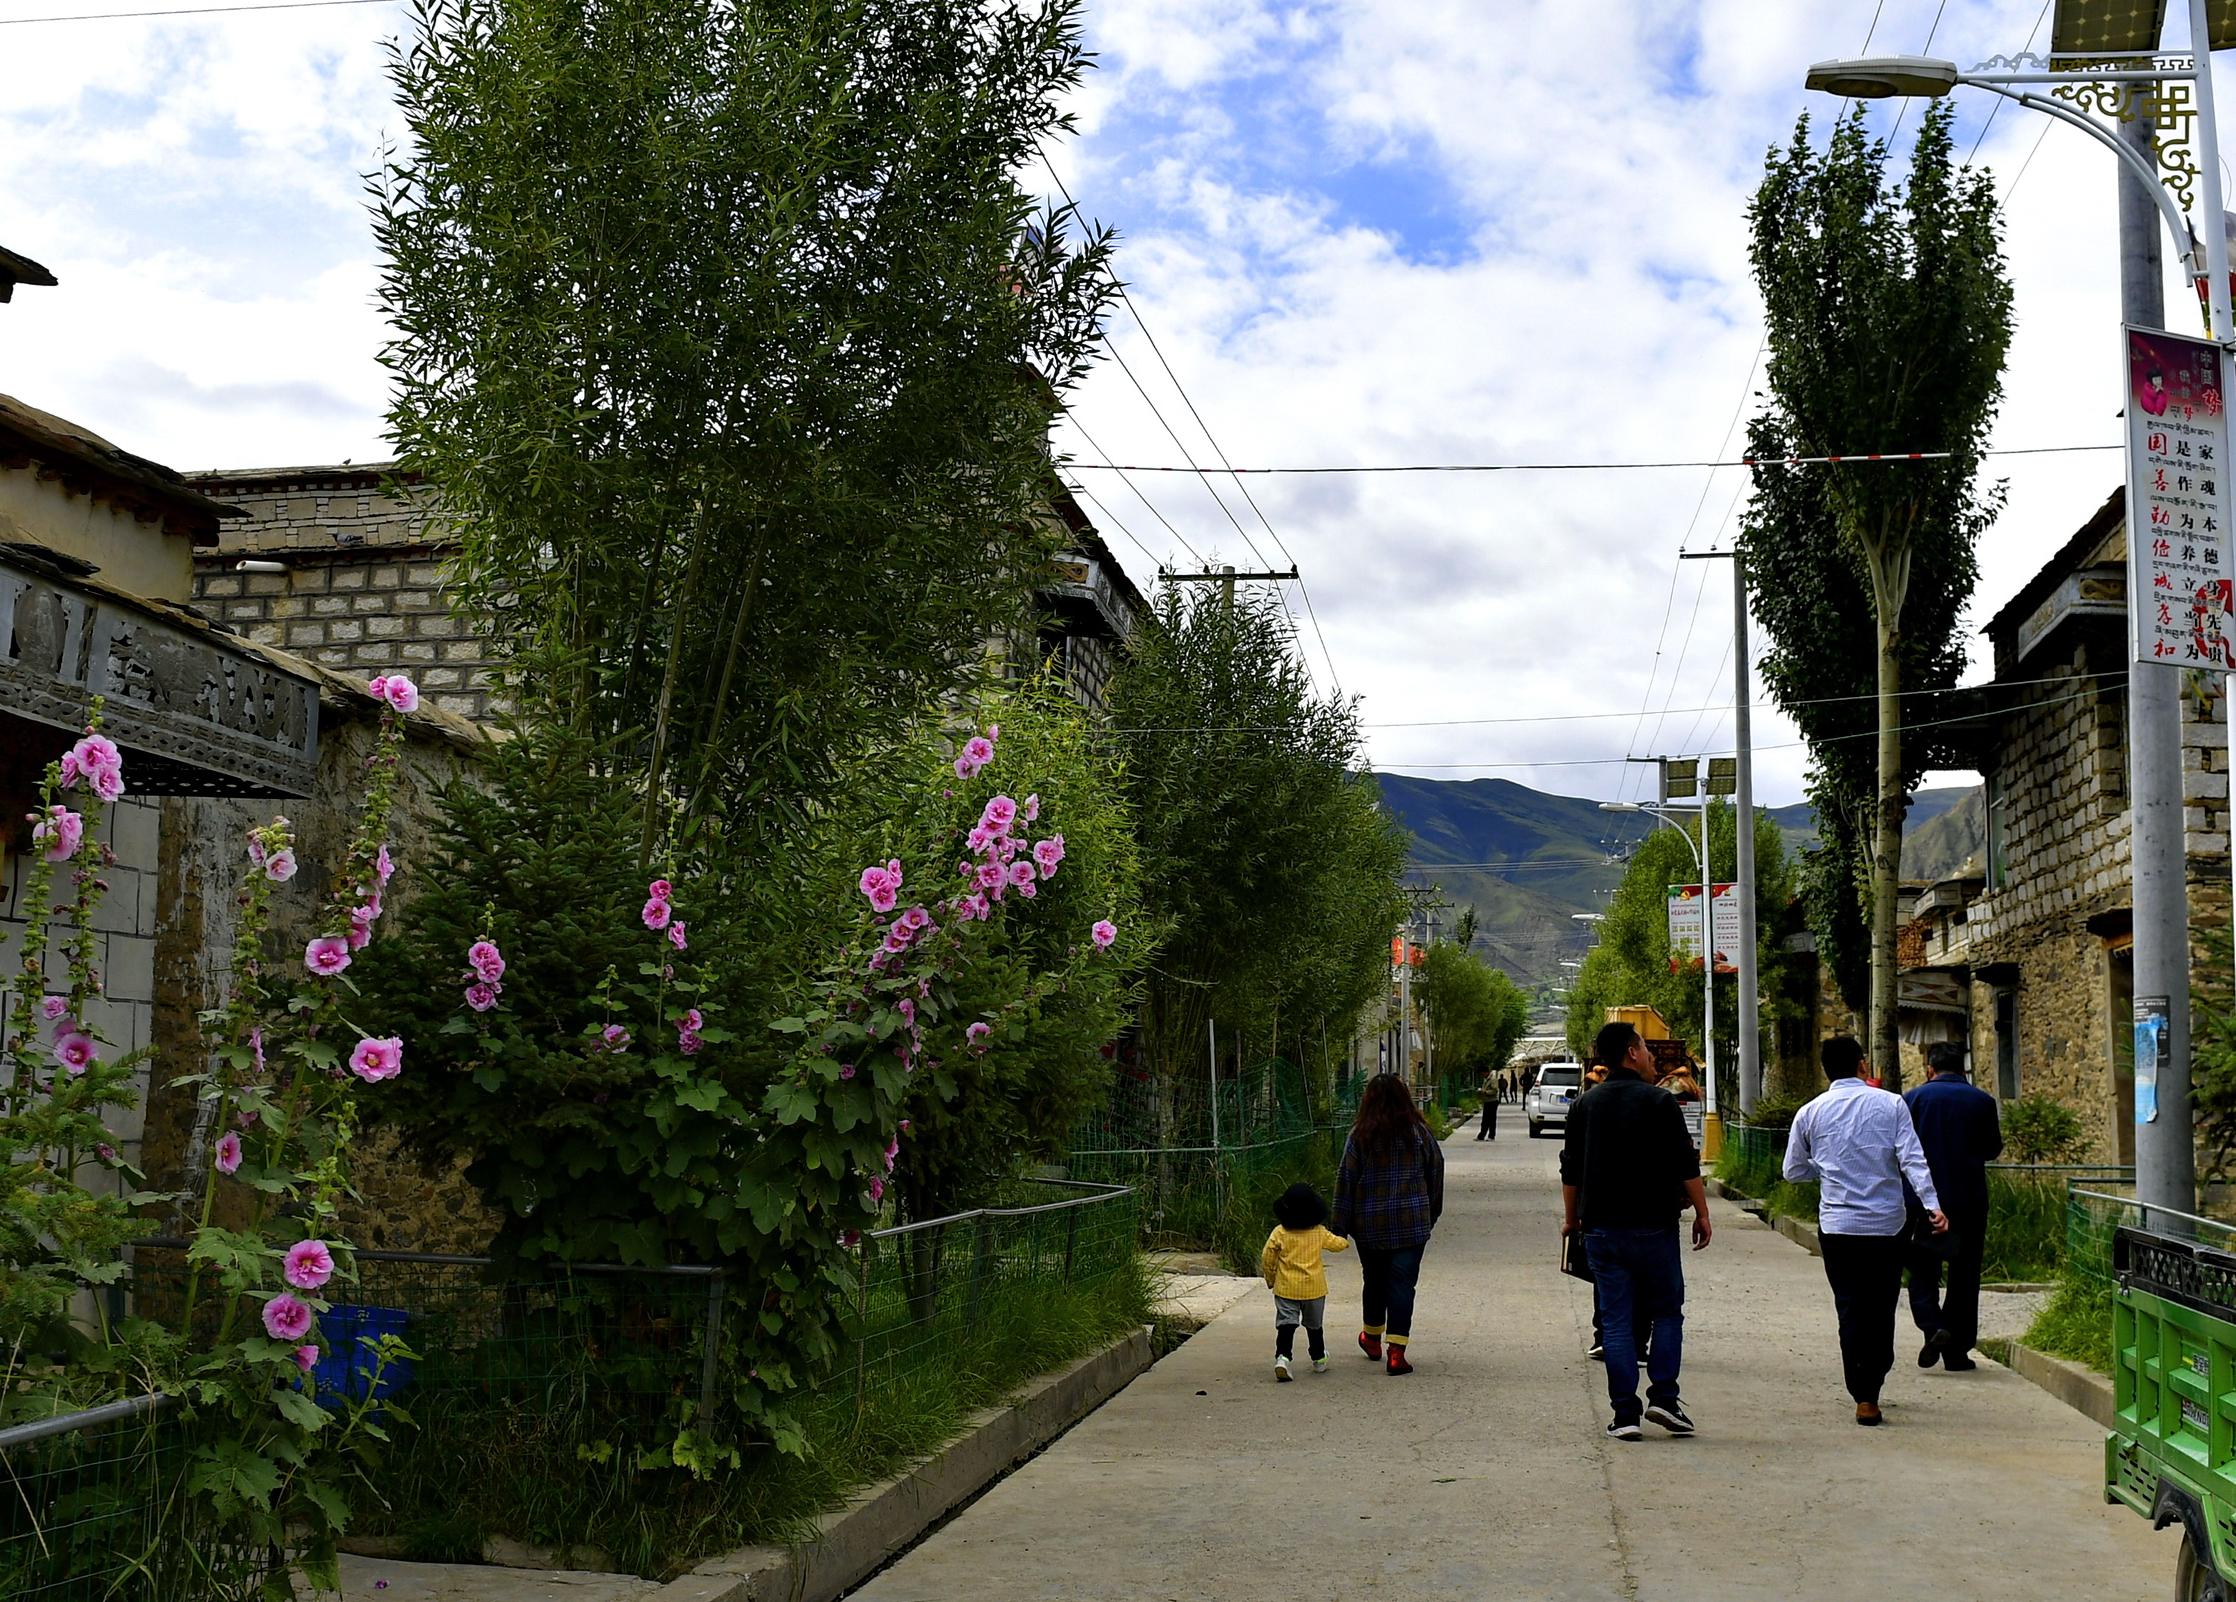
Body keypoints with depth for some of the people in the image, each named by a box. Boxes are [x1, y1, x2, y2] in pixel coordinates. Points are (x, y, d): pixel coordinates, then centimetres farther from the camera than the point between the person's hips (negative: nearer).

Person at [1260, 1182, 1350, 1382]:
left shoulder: (1280, 1233, -8)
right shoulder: (1320, 1232, -3)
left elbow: (1267, 1258, -6)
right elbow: (1337, 1244, 14)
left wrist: (1270, 1279, 10)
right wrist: (1345, 1242, 39)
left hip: (1286, 1288, -2)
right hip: (1314, 1288, 2)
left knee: (1286, 1324, -4)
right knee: (1314, 1325, 19)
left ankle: (1282, 1357, -25)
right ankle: (1319, 1360, 31)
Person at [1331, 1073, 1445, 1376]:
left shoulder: (1360, 1135, -6)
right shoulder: (1418, 1132, -2)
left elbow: (1346, 1180, -5)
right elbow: (1436, 1172, 7)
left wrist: (1340, 1226, 0)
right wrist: (1432, 1214, 21)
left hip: (1370, 1224, 1)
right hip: (1412, 1222, -1)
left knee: (1373, 1280, 18)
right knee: (1402, 1283, 0)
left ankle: (1372, 1339, 37)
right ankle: (1396, 1352, -7)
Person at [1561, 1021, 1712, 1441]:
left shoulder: (1585, 1105, 7)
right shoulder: (1660, 1102, -5)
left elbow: (1571, 1169, 11)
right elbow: (1686, 1166, -6)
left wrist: (1571, 1217, 22)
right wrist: (1702, 1214, 3)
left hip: (1601, 1229, 3)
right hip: (1653, 1225, -3)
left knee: (1616, 1321, 5)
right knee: (1667, 1312, 12)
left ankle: (1625, 1414, 2)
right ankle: (1663, 1398, 2)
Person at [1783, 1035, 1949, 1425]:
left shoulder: (1810, 1113, 2)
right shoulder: (1890, 1104, -1)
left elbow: (1793, 1170, 10)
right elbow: (1912, 1159, -10)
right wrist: (1932, 1204, -14)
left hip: (1837, 1226, 0)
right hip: (1888, 1223, 0)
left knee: (1850, 1309, 5)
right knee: (1882, 1309, 15)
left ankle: (1864, 1397, -1)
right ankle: (1872, 1386, 23)